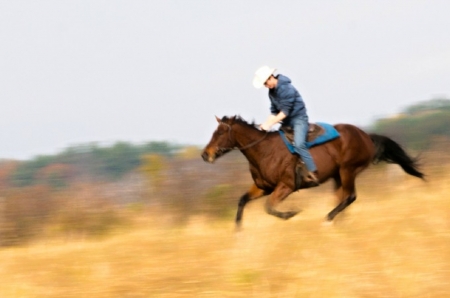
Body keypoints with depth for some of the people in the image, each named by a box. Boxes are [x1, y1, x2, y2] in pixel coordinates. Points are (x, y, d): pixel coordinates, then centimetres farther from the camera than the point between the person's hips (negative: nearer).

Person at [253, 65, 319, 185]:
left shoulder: (286, 89, -21)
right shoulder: (272, 91, 6)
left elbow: (285, 111, -23)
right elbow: (274, 112, 11)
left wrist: (270, 124, -25)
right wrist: (266, 123, -6)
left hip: (298, 118, -10)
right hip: (286, 121, 10)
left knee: (298, 144, -27)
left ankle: (313, 174, -27)